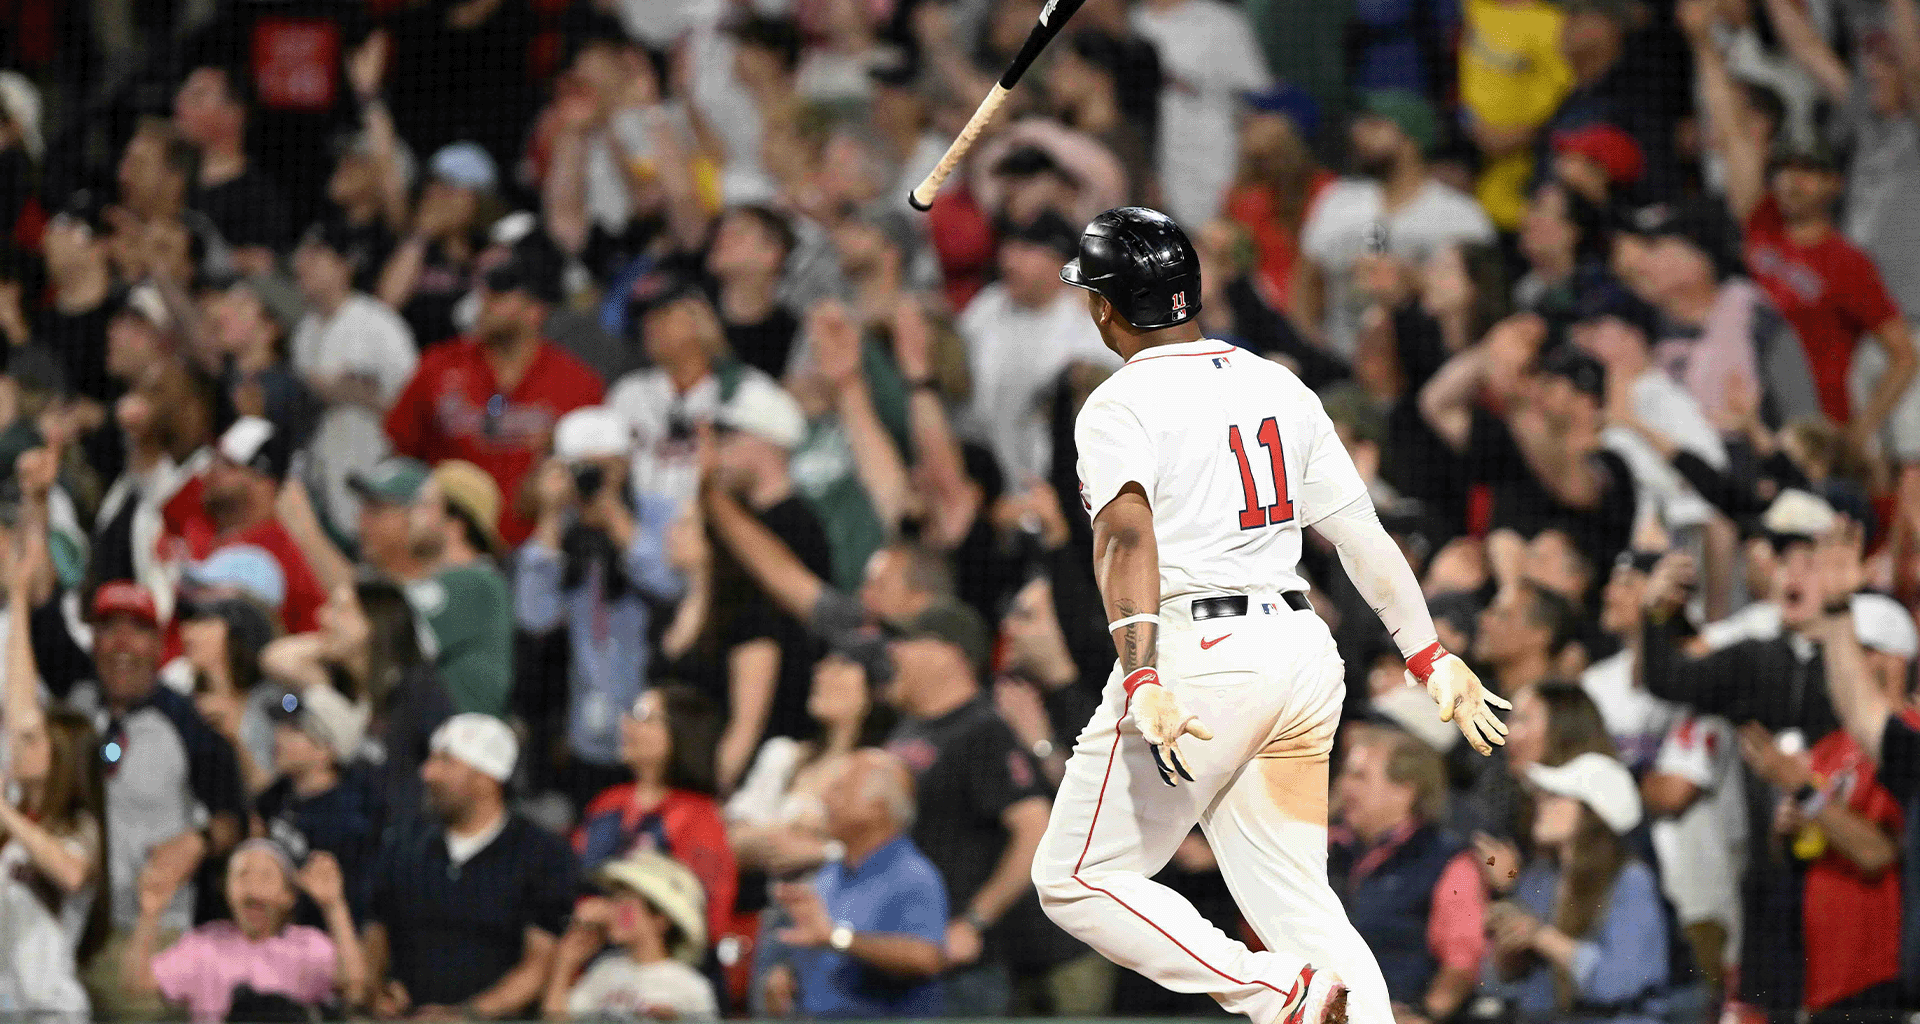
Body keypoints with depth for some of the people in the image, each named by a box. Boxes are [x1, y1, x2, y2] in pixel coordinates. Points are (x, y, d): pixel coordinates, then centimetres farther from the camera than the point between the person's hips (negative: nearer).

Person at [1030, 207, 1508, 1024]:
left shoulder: (1119, 405, -5)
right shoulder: (1279, 387, 16)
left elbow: (1127, 534, -22)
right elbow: (1362, 534, 13)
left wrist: (1142, 680, -33)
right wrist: (1432, 657, 15)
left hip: (1198, 658, -7)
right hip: (1305, 652, 7)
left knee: (1077, 880, 3)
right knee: (1298, 902, 10)